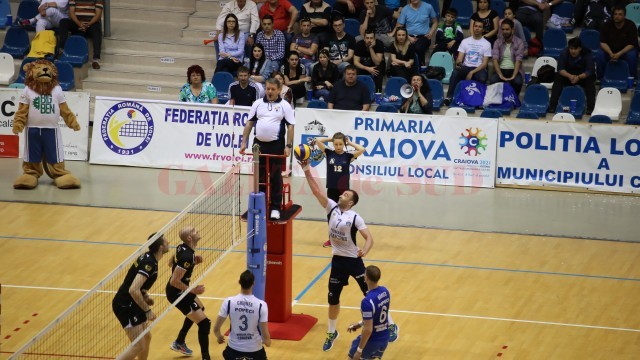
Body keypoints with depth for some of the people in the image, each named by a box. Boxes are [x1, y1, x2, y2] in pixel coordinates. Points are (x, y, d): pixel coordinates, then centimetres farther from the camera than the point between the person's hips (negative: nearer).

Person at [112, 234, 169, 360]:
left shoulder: (148, 257, 7)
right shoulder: (149, 264, -23)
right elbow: (133, 290, -32)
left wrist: (145, 295, 7)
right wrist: (147, 310, -23)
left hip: (131, 305, 10)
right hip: (125, 306, -10)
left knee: (146, 338, 20)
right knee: (139, 346, -11)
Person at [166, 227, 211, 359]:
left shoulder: (182, 248, -4)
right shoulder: (187, 256, -31)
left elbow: (172, 263, 15)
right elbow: (175, 281, -31)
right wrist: (193, 290, -23)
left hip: (179, 291, 10)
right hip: (177, 293, -10)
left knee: (200, 308, 34)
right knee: (204, 323, -10)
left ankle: (179, 343, 47)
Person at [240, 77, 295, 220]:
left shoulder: (285, 106, -1)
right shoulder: (258, 104, 8)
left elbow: (290, 127, -3)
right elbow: (249, 123, 11)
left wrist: (288, 146, -11)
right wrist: (244, 142, 5)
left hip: (276, 145, -3)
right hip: (259, 144, 3)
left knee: (276, 178, 1)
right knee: (259, 178, 8)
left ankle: (275, 208, 7)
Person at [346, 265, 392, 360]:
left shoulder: (367, 301, -29)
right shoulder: (385, 291, -4)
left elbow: (368, 330, -27)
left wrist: (359, 350, -18)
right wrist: (360, 324, 20)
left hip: (372, 340, -7)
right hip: (385, 338, 7)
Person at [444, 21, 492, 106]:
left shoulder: (486, 44, 4)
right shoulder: (465, 41, 11)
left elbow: (485, 63, -2)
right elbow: (459, 58, 5)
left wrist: (472, 72, -16)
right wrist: (458, 63, -22)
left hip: (479, 69, -2)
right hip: (466, 67, 2)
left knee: (482, 78, -37)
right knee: (455, 72, -32)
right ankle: (449, 97, -34)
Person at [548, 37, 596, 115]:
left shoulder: (587, 54, -18)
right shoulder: (564, 53, -13)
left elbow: (590, 71, -23)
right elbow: (560, 69, -18)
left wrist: (579, 77, -41)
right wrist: (569, 76, -38)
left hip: (583, 76, -1)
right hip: (568, 75, 1)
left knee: (590, 80, -33)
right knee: (558, 78, -27)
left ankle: (590, 108, -33)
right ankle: (552, 106, -29)